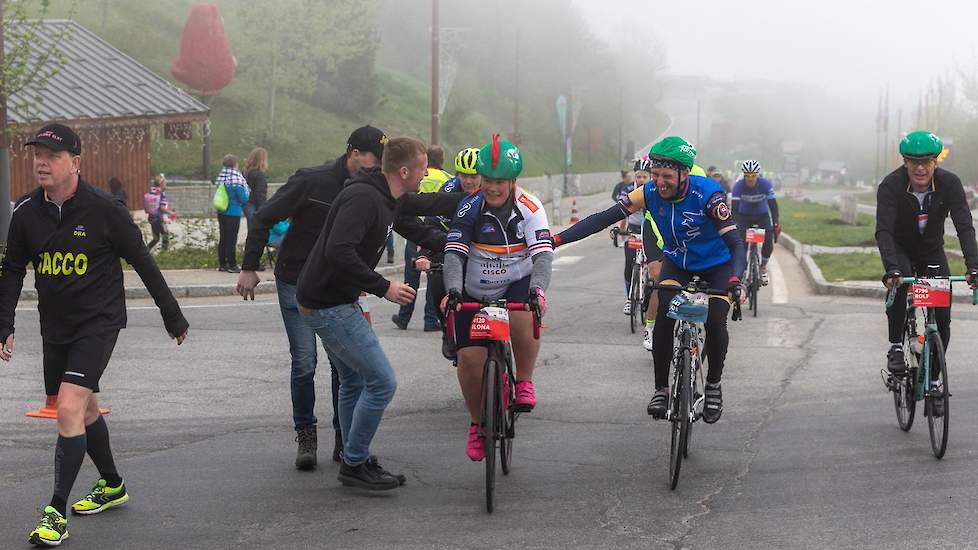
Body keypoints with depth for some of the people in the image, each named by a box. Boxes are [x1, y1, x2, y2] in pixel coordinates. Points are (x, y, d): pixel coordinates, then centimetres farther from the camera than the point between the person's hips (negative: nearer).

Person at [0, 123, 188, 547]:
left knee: (70, 408, -18)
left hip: (98, 321, -6)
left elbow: (142, 262, -5)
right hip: (55, 324, 6)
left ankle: (57, 512, -11)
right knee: (84, 408, 18)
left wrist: (173, 316, 1)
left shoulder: (103, 209, -15)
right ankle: (112, 485, 40)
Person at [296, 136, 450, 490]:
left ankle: (355, 462, 29)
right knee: (382, 381, -8)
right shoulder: (363, 197, -23)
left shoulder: (388, 201, 9)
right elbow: (339, 252, -34)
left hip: (336, 301, 11)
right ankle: (355, 464, 2)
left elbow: (417, 232, 26)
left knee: (354, 381, 19)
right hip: (328, 305, -11)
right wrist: (384, 288, -28)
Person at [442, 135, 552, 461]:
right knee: (469, 358, -9)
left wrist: (537, 289, -41)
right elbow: (454, 253, -19)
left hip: (517, 285, -1)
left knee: (523, 319, -36)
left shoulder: (529, 208, -14)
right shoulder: (470, 208, -12)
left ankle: (524, 381, -9)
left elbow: (543, 253, -23)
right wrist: (453, 290, -36)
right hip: (475, 293, 1)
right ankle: (477, 424, 16)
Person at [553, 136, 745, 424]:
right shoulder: (649, 193, -21)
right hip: (677, 262, 3)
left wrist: (735, 280, -56)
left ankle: (713, 385, 10)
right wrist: (557, 239, -31)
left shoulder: (707, 194, -31)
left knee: (715, 323, -17)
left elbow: (735, 242, -38)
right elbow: (602, 219, -22)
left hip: (716, 265, -3)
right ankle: (661, 389, -7)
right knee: (664, 316, -19)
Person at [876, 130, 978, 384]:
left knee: (942, 316, -5)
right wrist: (892, 269, -50)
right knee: (899, 284, -35)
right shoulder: (890, 186, -27)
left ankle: (933, 377, 11)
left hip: (932, 251, 2)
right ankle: (896, 346, -18)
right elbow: (884, 231, -35)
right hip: (900, 248, -2)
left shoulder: (950, 183, -23)